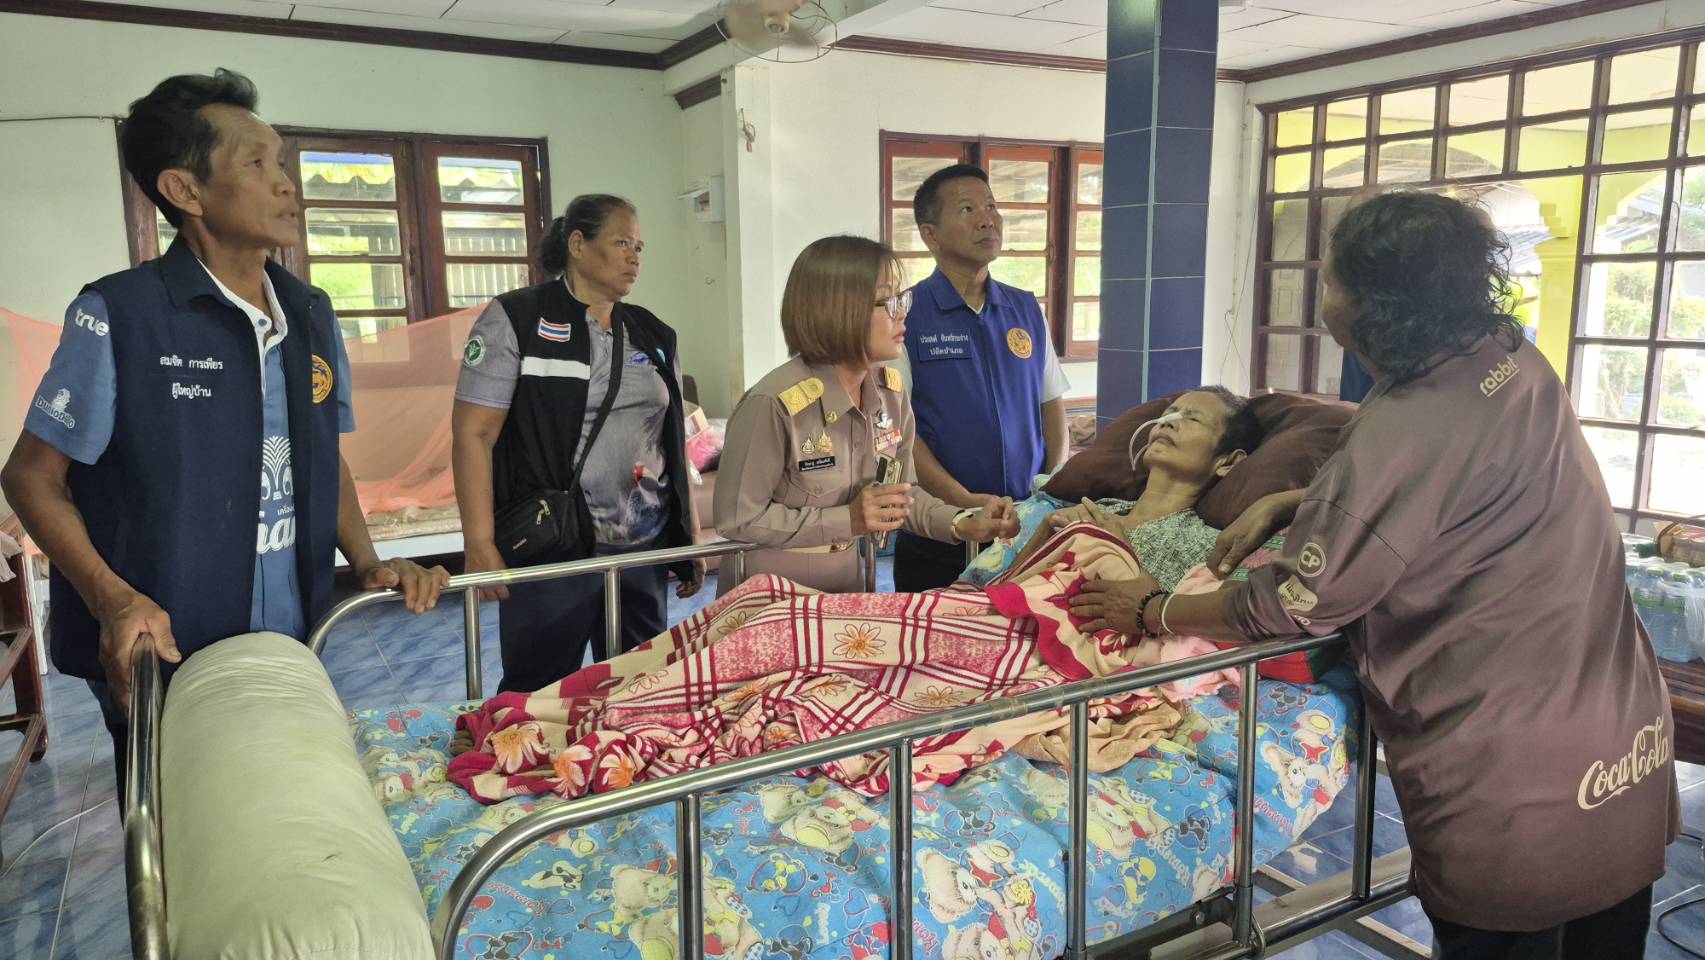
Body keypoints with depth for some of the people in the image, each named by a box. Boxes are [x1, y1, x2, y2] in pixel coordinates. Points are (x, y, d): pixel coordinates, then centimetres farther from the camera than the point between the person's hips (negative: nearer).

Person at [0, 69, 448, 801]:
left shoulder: (312, 316, 4)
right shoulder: (119, 316, -12)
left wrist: (366, 562, -1)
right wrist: (112, 598, -20)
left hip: (295, 652, 5)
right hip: (163, 663, -5)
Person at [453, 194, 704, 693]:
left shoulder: (652, 334, 13)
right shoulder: (516, 319, -3)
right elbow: (473, 434, -8)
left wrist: (691, 539, 13)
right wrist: (480, 547, -16)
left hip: (645, 550, 5)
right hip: (553, 554, -5)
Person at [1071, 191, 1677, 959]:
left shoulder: (1405, 430, -27)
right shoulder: (1513, 361, -1)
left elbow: (1293, 607, -17)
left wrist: (1151, 612, -3)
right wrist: (1289, 504, 5)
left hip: (1516, 786, -8)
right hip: (1623, 729, 8)